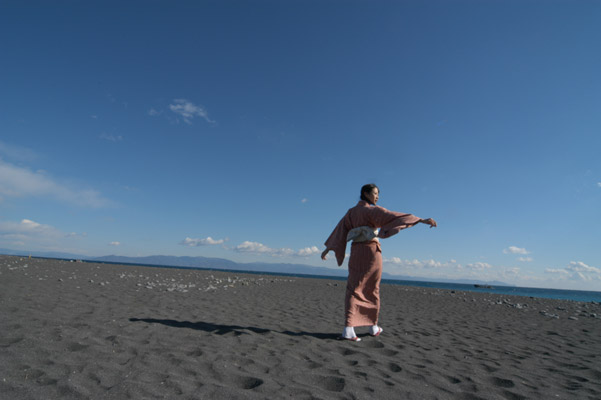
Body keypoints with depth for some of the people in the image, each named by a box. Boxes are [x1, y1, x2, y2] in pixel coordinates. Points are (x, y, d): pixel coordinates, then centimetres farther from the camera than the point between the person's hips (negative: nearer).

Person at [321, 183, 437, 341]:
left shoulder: (351, 212, 11)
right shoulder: (373, 210, -7)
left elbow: (339, 231, 13)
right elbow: (395, 216, -18)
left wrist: (327, 249, 17)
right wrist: (422, 220, -22)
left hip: (356, 251, 4)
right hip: (371, 251, -4)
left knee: (354, 289, 1)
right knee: (371, 290, 11)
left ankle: (348, 329, -13)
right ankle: (373, 327, 26)